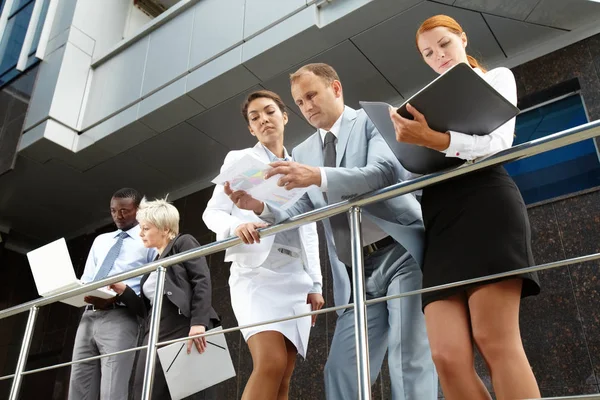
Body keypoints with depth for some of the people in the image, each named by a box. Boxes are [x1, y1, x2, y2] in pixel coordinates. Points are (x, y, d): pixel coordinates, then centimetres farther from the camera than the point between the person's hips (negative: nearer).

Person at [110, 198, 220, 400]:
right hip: (156, 337, 7)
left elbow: (202, 282, -8)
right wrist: (123, 290, 9)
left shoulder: (183, 243, 7)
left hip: (186, 331, -7)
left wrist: (198, 323, -20)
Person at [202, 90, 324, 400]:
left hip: (296, 277, 4)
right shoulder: (239, 159, 10)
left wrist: (315, 283, 11)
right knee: (271, 364, -24)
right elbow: (212, 212, 2)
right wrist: (236, 226, -21)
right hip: (256, 271, -3)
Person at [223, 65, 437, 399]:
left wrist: (320, 177, -29)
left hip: (401, 254, -5)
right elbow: (299, 216, 12)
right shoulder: (303, 153, 17)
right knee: (341, 370, 2)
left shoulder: (372, 120, 2)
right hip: (357, 273, 5)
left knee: (409, 359, -10)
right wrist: (261, 207, -8)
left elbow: (385, 171, -17)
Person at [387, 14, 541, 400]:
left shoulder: (497, 78, 19)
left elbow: (498, 142, -1)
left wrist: (434, 139, -18)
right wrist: (412, 141, 0)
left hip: (485, 201, -4)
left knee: (496, 342, -17)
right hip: (440, 216, 4)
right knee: (447, 356, -11)